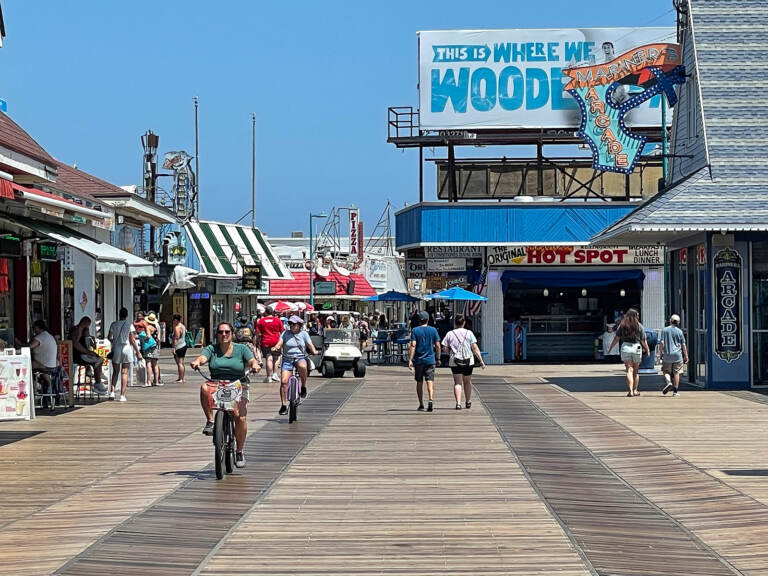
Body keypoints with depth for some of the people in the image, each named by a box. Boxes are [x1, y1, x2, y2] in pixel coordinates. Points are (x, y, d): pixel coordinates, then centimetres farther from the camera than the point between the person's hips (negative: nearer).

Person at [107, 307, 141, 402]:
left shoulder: (114, 324, 1)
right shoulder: (129, 324, -4)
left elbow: (109, 337, -1)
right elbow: (132, 340, -6)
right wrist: (138, 352, 0)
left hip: (116, 349, 2)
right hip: (127, 348, -2)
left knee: (115, 372, 13)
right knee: (124, 372, 3)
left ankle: (112, 391, -2)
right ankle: (122, 395, 0)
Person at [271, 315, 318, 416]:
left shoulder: (303, 334, 7)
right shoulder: (286, 334, 8)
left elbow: (310, 344, -1)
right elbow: (279, 343, -2)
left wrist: (314, 351, -21)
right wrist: (276, 348, -24)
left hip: (300, 358, -1)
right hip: (287, 359, 1)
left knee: (302, 366, -39)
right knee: (284, 381, -13)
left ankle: (304, 387, -16)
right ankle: (283, 405, -4)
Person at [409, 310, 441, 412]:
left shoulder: (415, 330, -3)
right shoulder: (433, 330, 2)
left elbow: (413, 345, -11)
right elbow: (437, 345, 2)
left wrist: (410, 360, -11)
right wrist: (438, 358, 14)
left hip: (418, 360, 0)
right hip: (430, 360, 0)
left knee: (419, 383, 12)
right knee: (430, 382, -5)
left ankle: (421, 404, 18)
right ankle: (430, 400, -28)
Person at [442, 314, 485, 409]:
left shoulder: (450, 334, 0)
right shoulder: (469, 333, -1)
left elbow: (445, 348, -2)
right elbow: (475, 348, -5)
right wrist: (481, 360, -3)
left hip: (454, 362, -1)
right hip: (468, 361, 1)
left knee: (457, 382, 0)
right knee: (467, 382, 17)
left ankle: (458, 402, -17)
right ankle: (468, 402, 30)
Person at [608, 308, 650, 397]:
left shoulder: (622, 325, 2)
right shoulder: (639, 326, 0)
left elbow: (616, 338, 0)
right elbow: (643, 340, 1)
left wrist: (610, 348, 10)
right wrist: (647, 350, 15)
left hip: (625, 347, 0)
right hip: (636, 347, 0)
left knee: (629, 370, -2)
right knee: (636, 371, 14)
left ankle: (630, 390, -14)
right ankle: (635, 390, 20)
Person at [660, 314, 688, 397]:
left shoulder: (665, 330, 1)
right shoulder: (679, 331, 0)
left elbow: (662, 342, -3)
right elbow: (683, 345, 2)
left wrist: (661, 353, 6)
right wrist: (686, 356, 9)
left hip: (667, 355, 0)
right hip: (677, 355, 0)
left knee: (666, 371, 11)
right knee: (676, 372, 6)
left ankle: (669, 382, -18)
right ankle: (675, 391, 5)